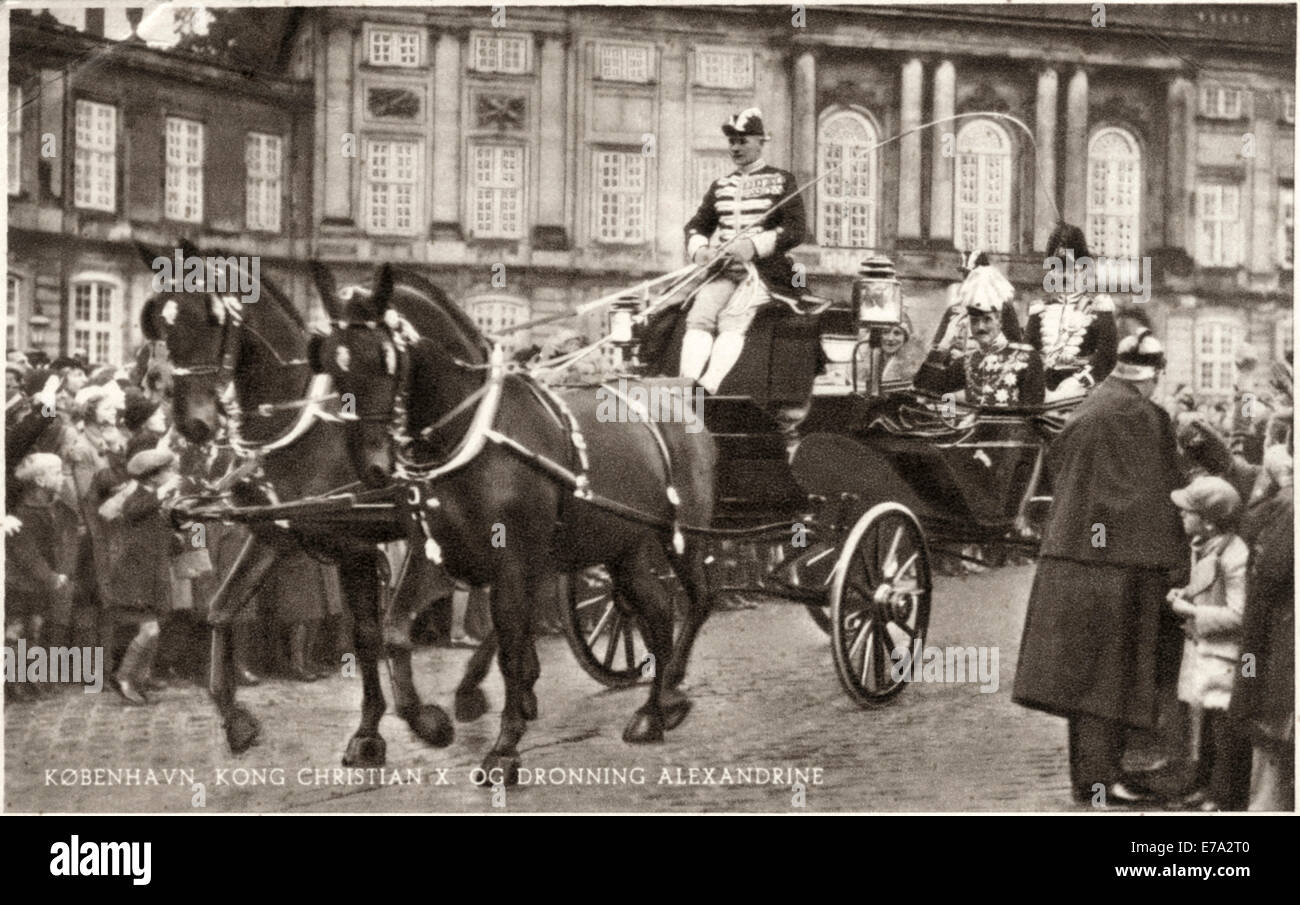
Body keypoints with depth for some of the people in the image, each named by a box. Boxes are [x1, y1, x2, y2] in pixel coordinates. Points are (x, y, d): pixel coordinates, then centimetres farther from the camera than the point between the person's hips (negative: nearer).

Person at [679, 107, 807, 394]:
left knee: (732, 318, -29)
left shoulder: (781, 181, 7)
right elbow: (696, 225, 20)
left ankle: (707, 388, -47)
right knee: (699, 314, -24)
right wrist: (698, 249, -5)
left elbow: (797, 229, -3)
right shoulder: (720, 186, 22)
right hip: (723, 269, 4)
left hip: (764, 270, -4)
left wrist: (754, 246, -17)